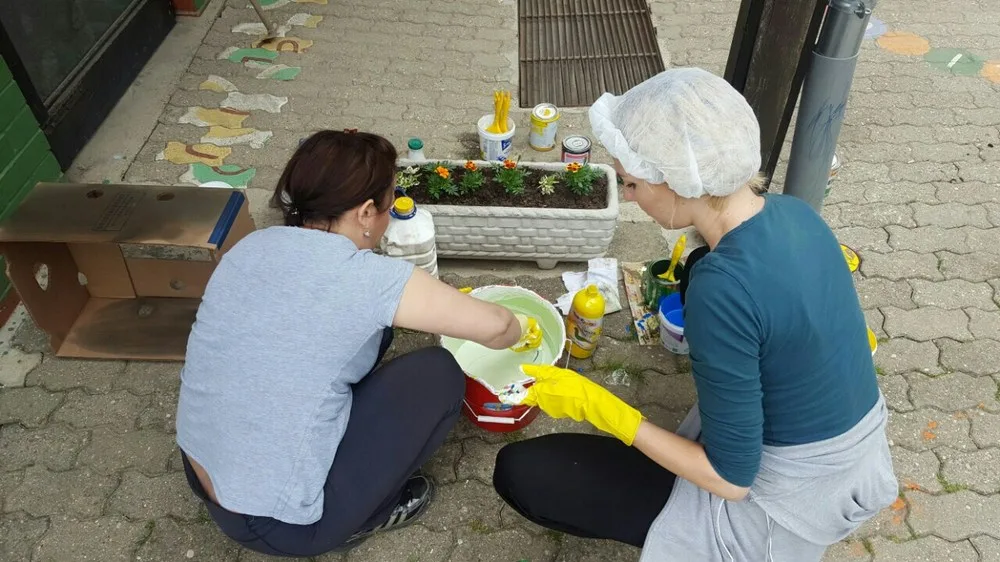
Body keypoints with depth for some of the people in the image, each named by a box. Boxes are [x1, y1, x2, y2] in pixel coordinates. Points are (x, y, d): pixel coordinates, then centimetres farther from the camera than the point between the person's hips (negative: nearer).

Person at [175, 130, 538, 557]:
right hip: (276, 525, -7)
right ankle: (359, 517, 12)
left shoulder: (252, 246, -2)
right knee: (438, 375, 2)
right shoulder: (366, 277, -21)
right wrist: (518, 329, 12)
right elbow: (495, 328, -10)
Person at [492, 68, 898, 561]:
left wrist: (597, 406, -19)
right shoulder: (793, 212, -8)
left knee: (519, 473, -5)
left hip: (787, 505, -8)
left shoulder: (721, 287, -33)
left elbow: (733, 478, -24)